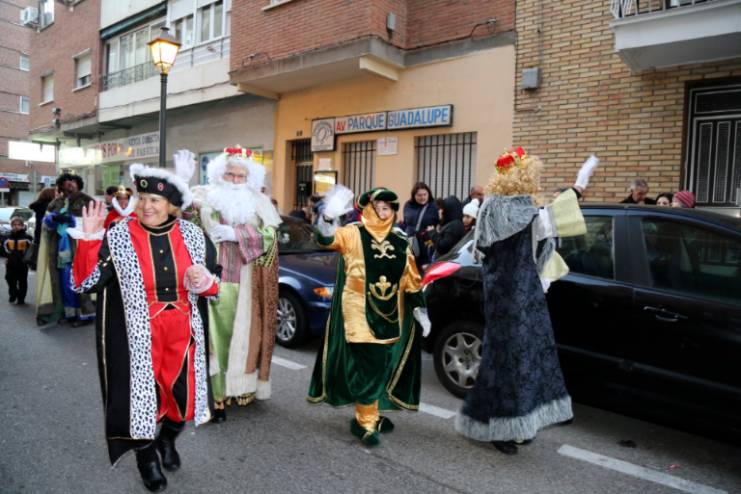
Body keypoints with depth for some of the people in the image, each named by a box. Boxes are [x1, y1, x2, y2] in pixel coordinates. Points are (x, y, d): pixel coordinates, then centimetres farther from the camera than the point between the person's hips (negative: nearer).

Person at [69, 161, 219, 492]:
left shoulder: (193, 236, 0)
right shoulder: (118, 237, -7)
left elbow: (214, 282, 9)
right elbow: (84, 283, -8)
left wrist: (205, 281, -15)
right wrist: (89, 239, -18)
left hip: (183, 333, 3)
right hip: (138, 337, -2)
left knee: (183, 392, 11)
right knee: (142, 393, 7)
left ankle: (168, 439, 46)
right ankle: (146, 456, 37)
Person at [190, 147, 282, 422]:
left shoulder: (259, 204, 9)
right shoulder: (206, 198, 6)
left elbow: (269, 235, -5)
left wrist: (234, 233, -16)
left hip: (246, 285, 2)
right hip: (213, 279, -1)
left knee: (243, 334, 8)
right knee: (215, 334, -4)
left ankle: (242, 386, 21)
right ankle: (214, 395, 2)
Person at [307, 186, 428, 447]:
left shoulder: (400, 242, 10)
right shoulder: (353, 234, -4)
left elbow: (411, 280, 14)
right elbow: (327, 239, -23)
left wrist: (419, 309, 10)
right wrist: (329, 217, -43)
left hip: (389, 317, 5)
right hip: (360, 315, -5)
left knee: (383, 367, 12)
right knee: (367, 368, -4)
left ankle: (371, 413, 31)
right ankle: (366, 422, 12)